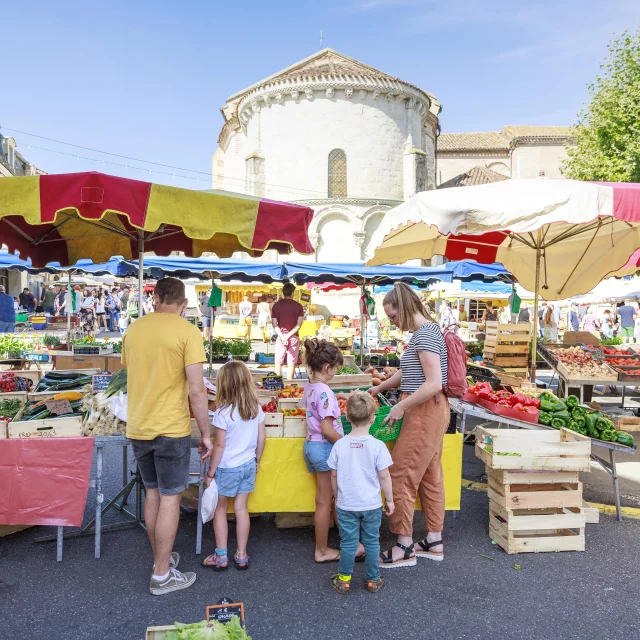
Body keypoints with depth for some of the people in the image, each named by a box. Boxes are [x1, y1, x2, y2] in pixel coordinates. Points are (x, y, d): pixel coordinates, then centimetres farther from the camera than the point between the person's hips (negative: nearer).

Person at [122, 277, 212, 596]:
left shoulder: (133, 329, 5)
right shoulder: (187, 331, -14)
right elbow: (196, 390, -17)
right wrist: (206, 434, -8)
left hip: (137, 428, 6)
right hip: (171, 430, -6)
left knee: (152, 493, 19)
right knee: (170, 498, 6)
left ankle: (161, 559, 34)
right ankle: (162, 576, 16)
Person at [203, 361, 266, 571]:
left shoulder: (223, 412, -20)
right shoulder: (257, 408, -4)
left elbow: (220, 446, -16)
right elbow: (261, 439, 3)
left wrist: (210, 473, -6)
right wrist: (257, 461, 18)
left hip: (228, 468, -5)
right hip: (248, 466, 5)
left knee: (220, 510, 13)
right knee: (241, 508, 14)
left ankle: (221, 556, 20)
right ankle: (241, 555, 21)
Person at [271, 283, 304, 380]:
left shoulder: (276, 305, 1)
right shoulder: (298, 306, -2)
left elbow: (275, 324, -6)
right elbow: (299, 325, -10)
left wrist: (282, 337, -11)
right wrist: (288, 335, -10)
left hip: (281, 337, 1)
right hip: (293, 337, 0)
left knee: (278, 362, 8)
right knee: (291, 363, 4)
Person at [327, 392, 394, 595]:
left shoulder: (339, 445, -10)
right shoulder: (378, 446, -16)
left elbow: (334, 475, -1)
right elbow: (384, 476, -10)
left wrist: (337, 496, 15)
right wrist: (390, 500, 4)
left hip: (346, 504, 1)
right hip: (371, 505, -1)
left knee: (348, 542, 13)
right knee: (372, 543, 14)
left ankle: (344, 580, 25)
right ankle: (373, 580, 27)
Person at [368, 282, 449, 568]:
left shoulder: (424, 334, -19)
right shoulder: (425, 331, 13)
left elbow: (434, 384, -26)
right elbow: (409, 372, 26)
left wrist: (401, 406, -18)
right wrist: (379, 388, 30)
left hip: (425, 412, -10)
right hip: (431, 413, 10)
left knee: (402, 476, -2)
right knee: (430, 475, 15)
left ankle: (405, 546, 9)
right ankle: (434, 542, 26)